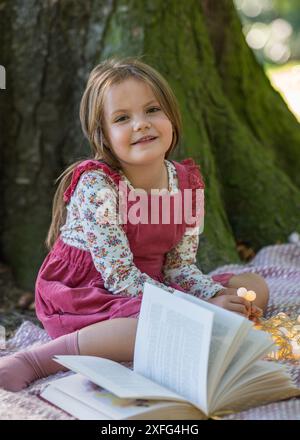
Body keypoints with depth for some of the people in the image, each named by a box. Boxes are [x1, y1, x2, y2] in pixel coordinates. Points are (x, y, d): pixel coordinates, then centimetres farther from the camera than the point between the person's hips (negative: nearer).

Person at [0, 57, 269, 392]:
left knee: (255, 288, 5)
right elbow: (120, 277, -22)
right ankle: (36, 360, -26)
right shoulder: (96, 186, -22)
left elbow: (181, 265, 3)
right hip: (83, 295, -8)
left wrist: (216, 297, -18)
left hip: (150, 288, 8)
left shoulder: (187, 182, -2)